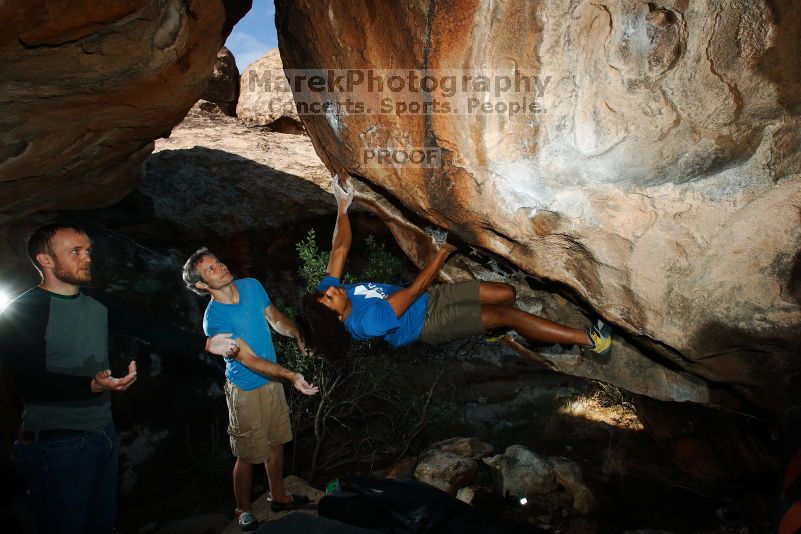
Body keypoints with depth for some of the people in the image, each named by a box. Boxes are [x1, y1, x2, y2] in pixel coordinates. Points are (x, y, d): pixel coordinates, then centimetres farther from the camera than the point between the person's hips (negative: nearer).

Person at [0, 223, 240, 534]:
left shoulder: (97, 304, 8)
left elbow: (146, 329, 7)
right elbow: (28, 380, -22)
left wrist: (205, 344, 2)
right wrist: (92, 385, -36)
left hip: (104, 435, 7)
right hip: (57, 446, -7)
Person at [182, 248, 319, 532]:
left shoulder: (252, 286, -6)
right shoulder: (214, 321, -24)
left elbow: (276, 318, 7)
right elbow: (249, 360, -25)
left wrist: (297, 333, -12)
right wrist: (291, 376, -34)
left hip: (272, 380, 6)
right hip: (246, 389, -6)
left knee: (276, 443, 20)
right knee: (248, 455, 7)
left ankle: (279, 497, 41)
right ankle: (244, 510, 31)